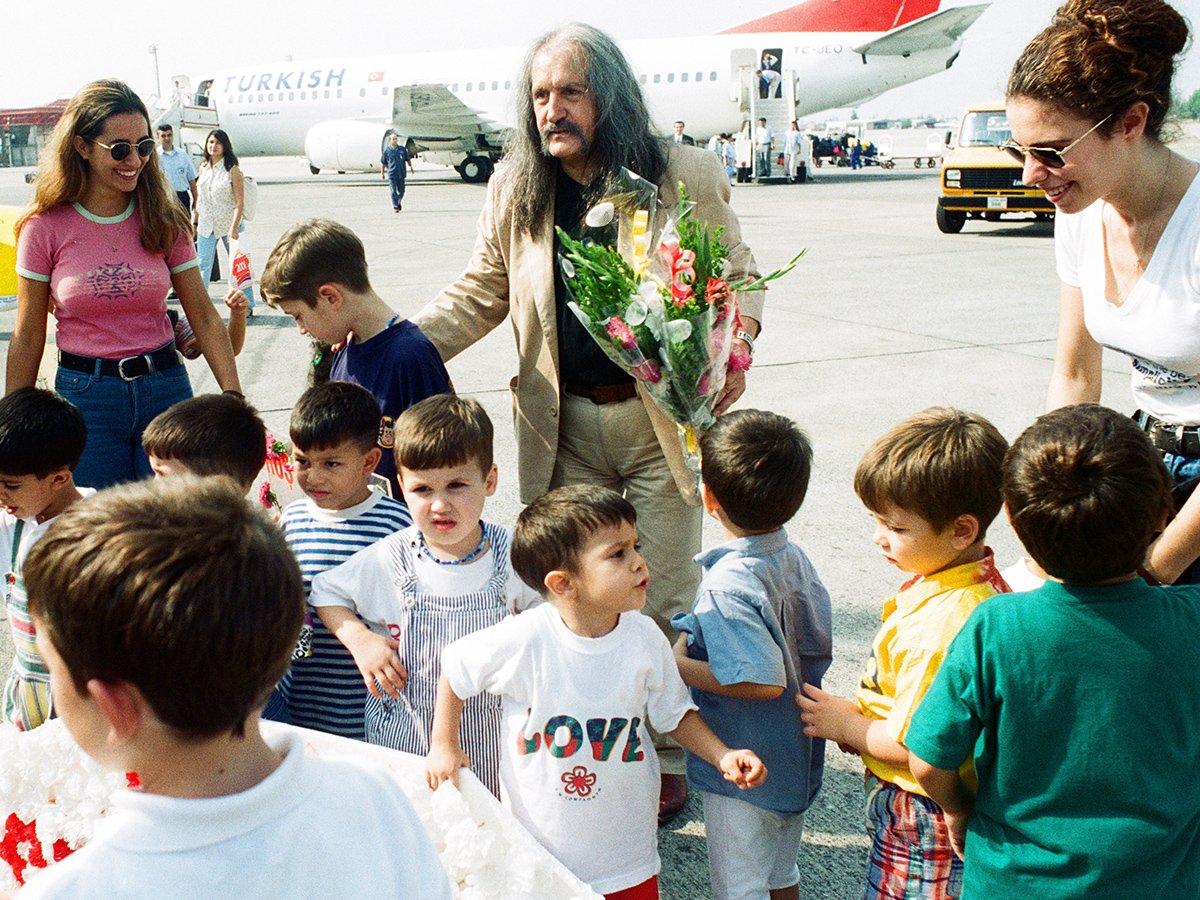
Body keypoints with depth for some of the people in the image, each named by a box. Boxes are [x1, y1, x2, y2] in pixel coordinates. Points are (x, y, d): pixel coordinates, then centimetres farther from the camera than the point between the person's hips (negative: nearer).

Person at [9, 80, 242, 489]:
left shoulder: (164, 221, 2)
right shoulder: (46, 227, -3)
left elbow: (204, 317, 2)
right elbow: (27, 336, 1)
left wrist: (235, 399, -6)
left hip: (165, 385, 2)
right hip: (85, 394, -1)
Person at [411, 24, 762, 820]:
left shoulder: (686, 176, -4)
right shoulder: (515, 189, 4)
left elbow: (736, 273, 5)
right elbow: (481, 293, 10)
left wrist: (733, 346, -15)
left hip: (663, 416, -2)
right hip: (565, 424, 3)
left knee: (662, 602, 6)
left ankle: (667, 761, 24)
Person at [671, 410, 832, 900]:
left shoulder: (727, 585, -29)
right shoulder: (796, 559, -4)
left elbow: (764, 680, -32)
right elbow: (819, 648, 7)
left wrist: (679, 666, -22)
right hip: (795, 763, 8)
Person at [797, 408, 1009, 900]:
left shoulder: (942, 623, -31)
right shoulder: (982, 583, 0)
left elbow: (915, 743, -27)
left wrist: (846, 725, -10)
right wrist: (860, 714, 9)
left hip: (921, 818, -10)